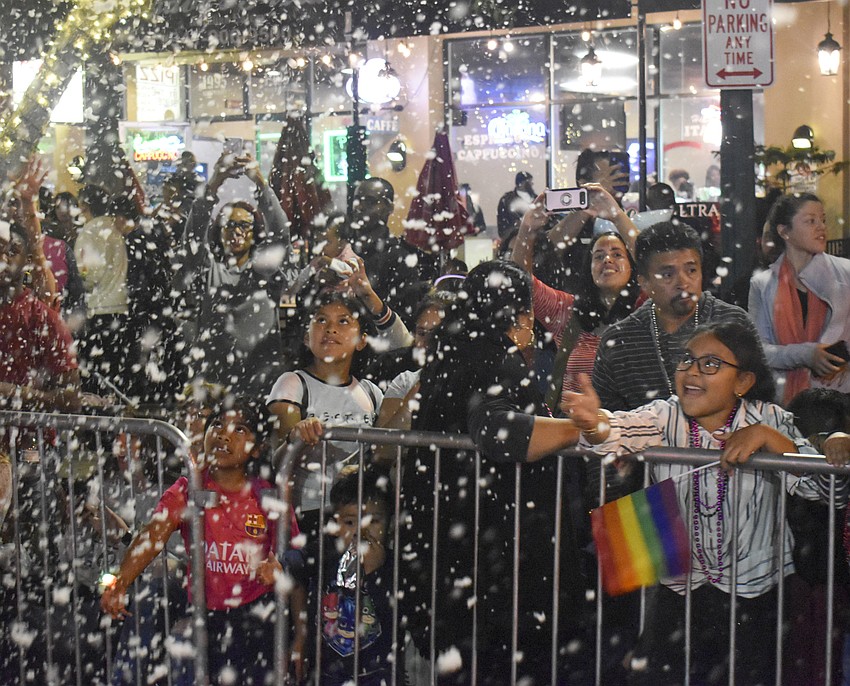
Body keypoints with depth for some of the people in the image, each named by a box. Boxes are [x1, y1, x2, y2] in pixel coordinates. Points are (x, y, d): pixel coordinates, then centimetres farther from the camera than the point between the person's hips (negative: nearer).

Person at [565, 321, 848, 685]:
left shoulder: (769, 419, -5)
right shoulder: (664, 417, -3)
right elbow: (624, 429, -25)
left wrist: (767, 437, -25)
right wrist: (595, 425, -48)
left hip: (755, 598, -1)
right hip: (677, 593, 1)